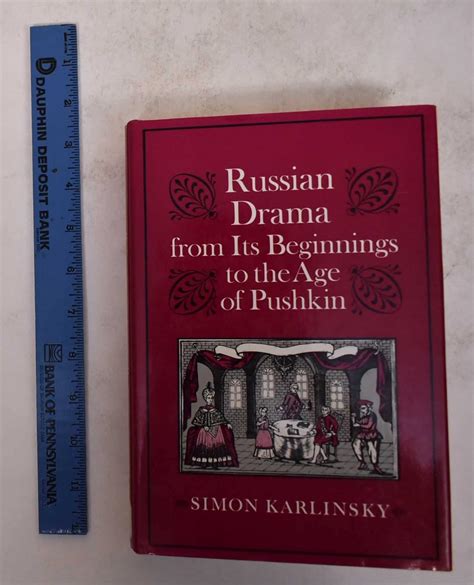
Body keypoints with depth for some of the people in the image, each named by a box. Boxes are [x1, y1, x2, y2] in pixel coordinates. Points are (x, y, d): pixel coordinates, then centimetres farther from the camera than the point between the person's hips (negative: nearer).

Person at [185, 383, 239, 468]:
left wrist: (227, 423, -8)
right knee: (204, 446, -3)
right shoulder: (202, 410, 1)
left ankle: (215, 463, 6)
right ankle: (203, 463, 8)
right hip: (204, 430, -2)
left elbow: (221, 418, 6)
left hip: (215, 430, 2)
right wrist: (204, 426, -17)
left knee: (215, 446, -2)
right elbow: (198, 421, -4)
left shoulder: (215, 410, 8)